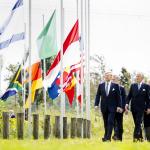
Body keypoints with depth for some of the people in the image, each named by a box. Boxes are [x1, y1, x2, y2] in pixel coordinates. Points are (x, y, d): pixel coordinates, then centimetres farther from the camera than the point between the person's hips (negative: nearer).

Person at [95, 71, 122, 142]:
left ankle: (108, 137, -14)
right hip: (104, 107, 3)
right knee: (105, 123, 8)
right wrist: (96, 104, -3)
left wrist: (119, 106, -6)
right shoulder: (101, 85, 7)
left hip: (112, 107, -3)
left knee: (110, 122, -11)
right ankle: (106, 136, 15)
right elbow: (98, 95, 7)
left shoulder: (115, 85, 1)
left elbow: (118, 96, 1)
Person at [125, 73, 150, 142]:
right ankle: (140, 137, 14)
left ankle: (136, 137, -18)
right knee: (137, 123, 7)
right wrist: (127, 103, -6)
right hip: (133, 107, 3)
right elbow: (129, 96, 8)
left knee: (138, 123, -13)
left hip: (141, 107, -3)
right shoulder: (133, 86, 10)